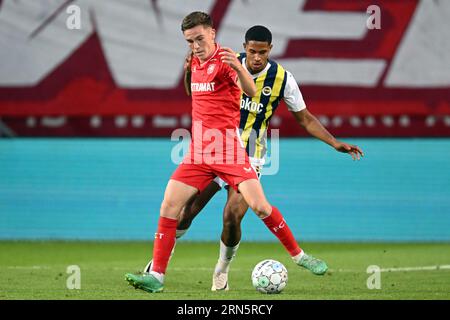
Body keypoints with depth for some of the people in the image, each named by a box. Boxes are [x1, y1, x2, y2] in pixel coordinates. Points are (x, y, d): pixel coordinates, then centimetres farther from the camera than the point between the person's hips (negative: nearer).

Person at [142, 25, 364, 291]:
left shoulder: (282, 78, -9)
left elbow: (305, 119, 1)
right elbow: (195, 94, 6)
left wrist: (336, 143, -8)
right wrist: (190, 72, -15)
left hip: (249, 158, -1)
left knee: (232, 217, -16)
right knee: (187, 210, -2)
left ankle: (222, 272, 10)